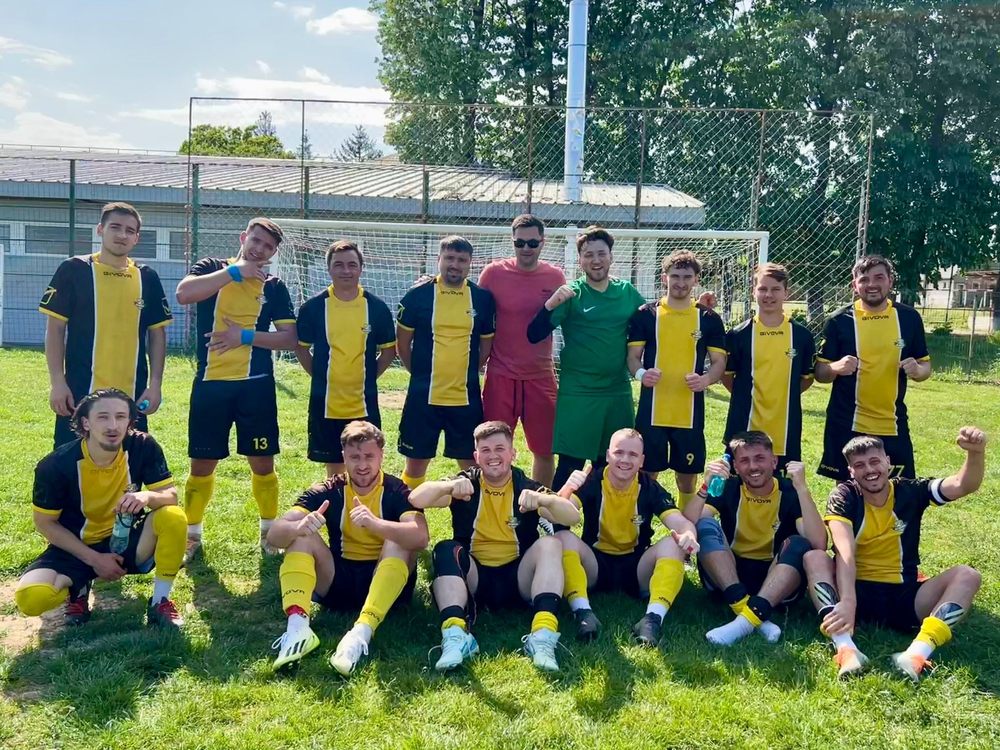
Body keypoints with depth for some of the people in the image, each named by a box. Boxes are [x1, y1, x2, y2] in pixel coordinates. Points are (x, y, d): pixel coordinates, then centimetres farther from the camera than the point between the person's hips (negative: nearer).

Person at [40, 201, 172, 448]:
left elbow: (157, 333, 10)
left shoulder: (147, 278, 7)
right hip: (80, 393, -3)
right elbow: (55, 329, -1)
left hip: (132, 396, 3)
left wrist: (155, 384, 2)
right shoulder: (73, 270, -1)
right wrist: (57, 381, -8)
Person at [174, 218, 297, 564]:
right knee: (202, 463, 6)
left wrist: (246, 335, -13)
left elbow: (289, 339, -1)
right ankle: (192, 535, 23)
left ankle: (269, 530, 25)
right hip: (210, 383, -1)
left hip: (256, 384, 1)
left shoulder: (274, 286, 6)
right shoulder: (212, 268, 4)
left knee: (262, 462, 6)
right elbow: (183, 294, -18)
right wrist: (235, 271, -15)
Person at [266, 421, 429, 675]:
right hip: (338, 582, 2)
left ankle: (362, 633, -43)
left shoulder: (397, 491, -9)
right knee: (300, 535, -17)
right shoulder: (328, 492, -4)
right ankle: (297, 626, -36)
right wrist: (299, 527, -38)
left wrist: (375, 524, -47)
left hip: (386, 585, -2)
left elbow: (420, 537, -29)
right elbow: (274, 534, -14)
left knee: (399, 539, -29)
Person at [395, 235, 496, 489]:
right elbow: (403, 342, 5)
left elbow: (487, 344, 11)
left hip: (467, 397, 1)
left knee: (471, 463, 9)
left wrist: (467, 373, 9)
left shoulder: (482, 298, 2)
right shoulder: (418, 295, -3)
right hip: (423, 396, -1)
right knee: (416, 461, 8)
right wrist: (420, 373, 8)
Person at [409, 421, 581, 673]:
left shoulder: (527, 487, 1)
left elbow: (573, 517, -14)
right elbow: (416, 499, -14)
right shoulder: (466, 484, 2)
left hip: (518, 579, 0)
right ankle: (455, 636, -42)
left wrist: (544, 500, -35)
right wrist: (449, 486, -35)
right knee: (446, 549, -26)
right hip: (474, 578, 0)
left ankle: (543, 635, -37)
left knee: (550, 544, -24)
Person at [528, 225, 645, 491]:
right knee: (569, 465, -2)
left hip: (618, 393, 4)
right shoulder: (570, 293, -5)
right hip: (576, 393, -4)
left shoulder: (628, 292, 5)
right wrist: (551, 304, -28)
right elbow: (534, 335, -12)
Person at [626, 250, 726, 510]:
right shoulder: (645, 314, 3)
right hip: (651, 411, -1)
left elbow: (720, 362, 6)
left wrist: (706, 379, -16)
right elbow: (633, 356, 3)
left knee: (687, 479, 10)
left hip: (690, 413, 1)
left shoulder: (709, 319, 5)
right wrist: (640, 373, -20)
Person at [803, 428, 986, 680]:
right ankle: (846, 648, -47)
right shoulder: (844, 497, -5)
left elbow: (963, 485, -10)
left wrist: (976, 452, -32)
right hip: (856, 592, -2)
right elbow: (844, 552, -22)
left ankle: (918, 652, -42)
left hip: (902, 597, 2)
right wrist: (847, 602, -37)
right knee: (814, 557, -27)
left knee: (967, 576, -19)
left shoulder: (909, 491, 3)